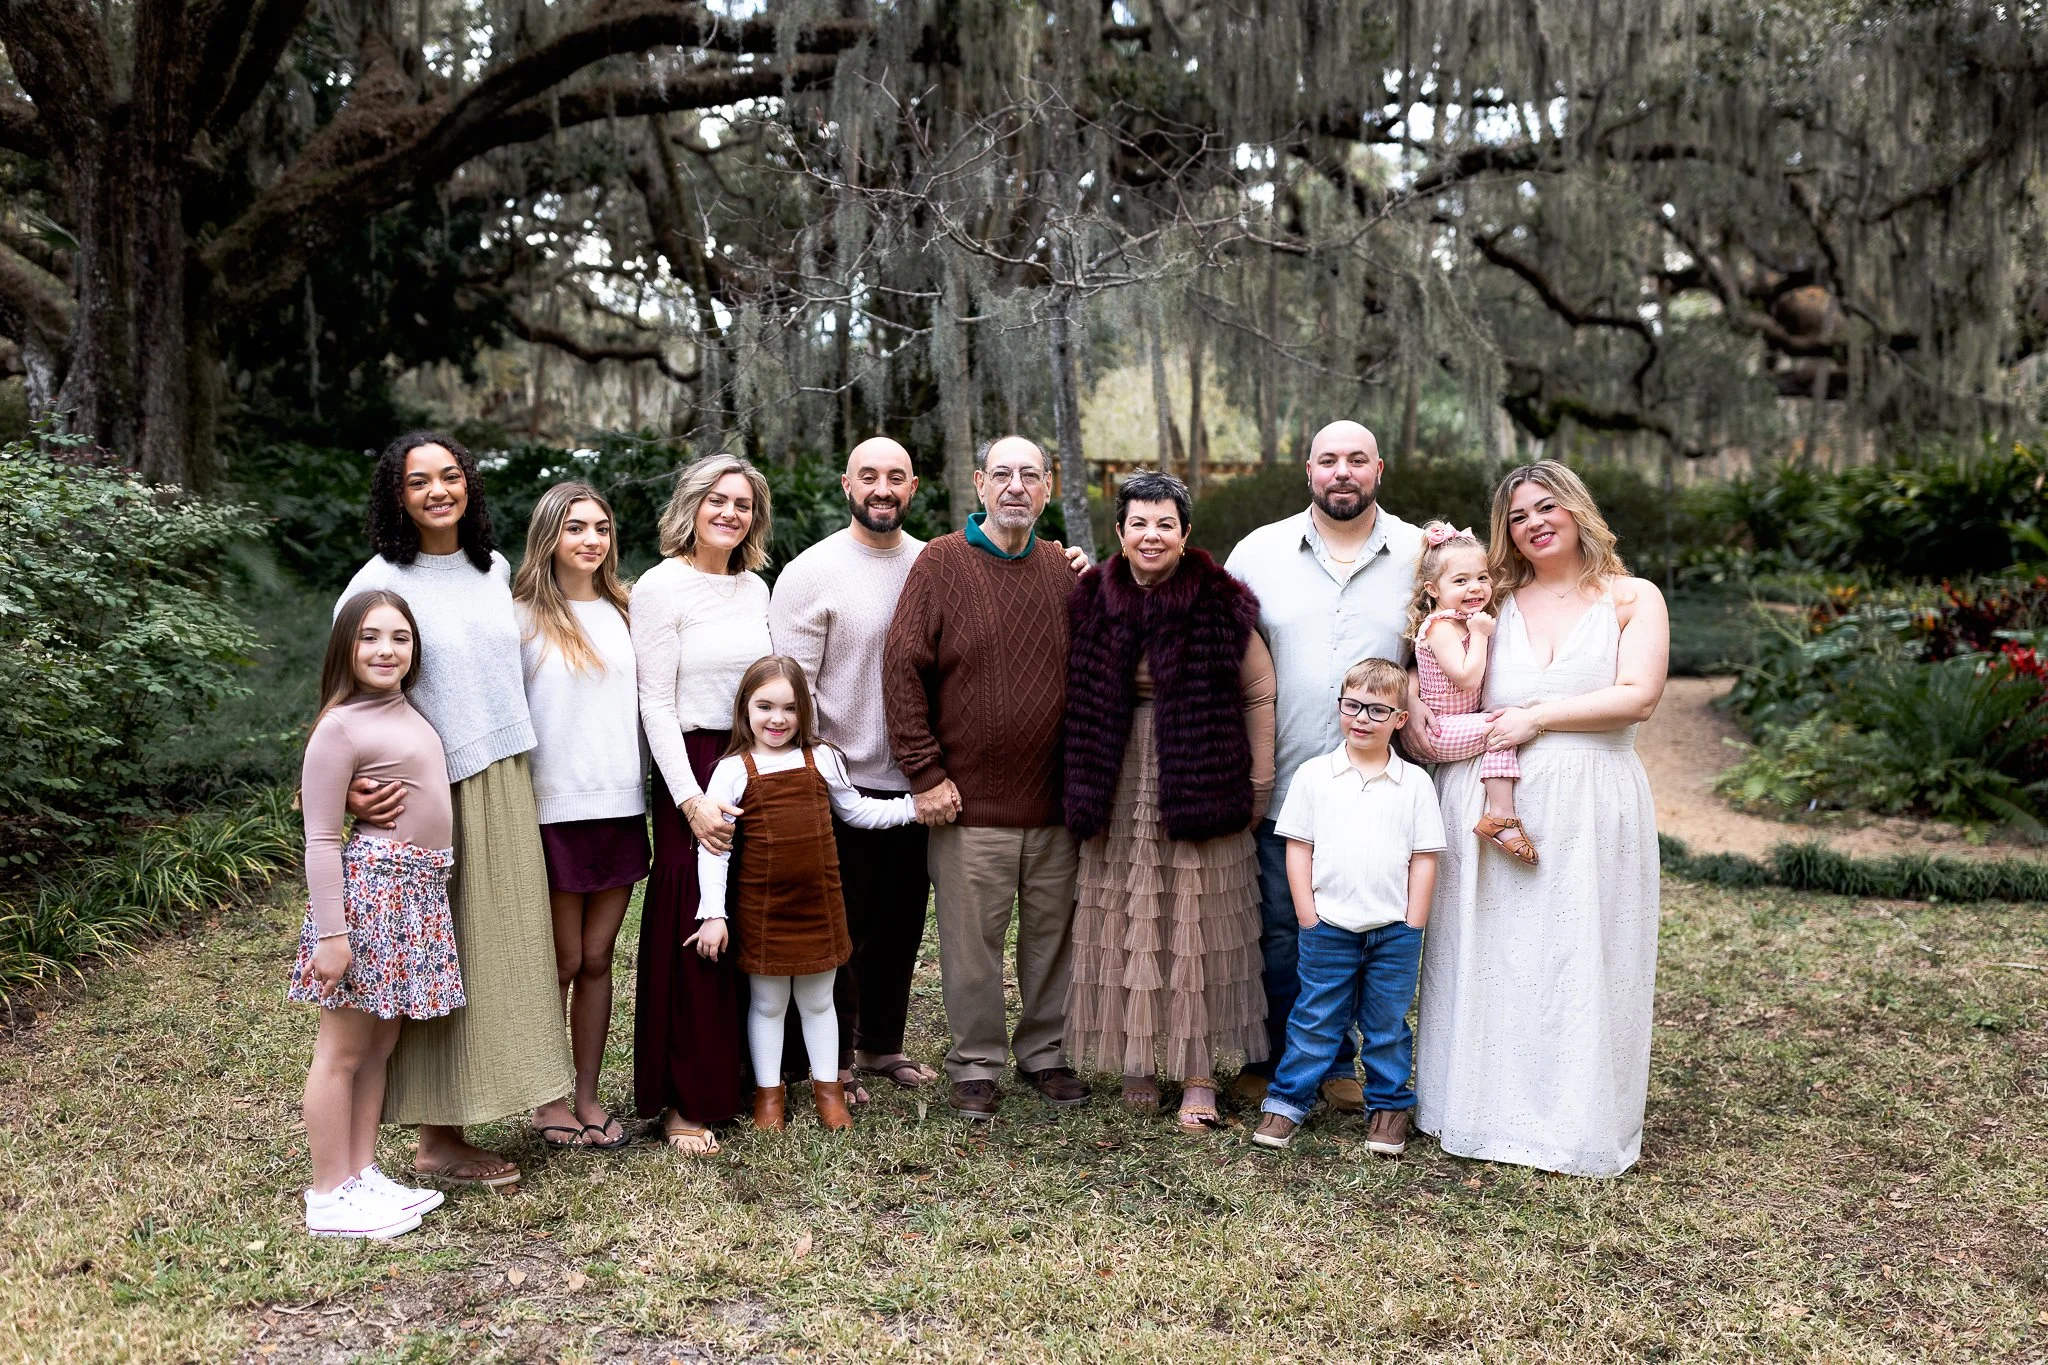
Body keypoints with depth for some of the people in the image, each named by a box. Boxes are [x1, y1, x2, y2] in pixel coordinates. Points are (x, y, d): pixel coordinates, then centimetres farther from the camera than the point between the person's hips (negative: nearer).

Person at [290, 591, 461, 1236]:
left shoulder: (409, 715, 14)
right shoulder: (340, 727, -11)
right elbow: (321, 841, -13)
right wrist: (331, 934, -17)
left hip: (418, 893, 8)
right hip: (367, 890, -8)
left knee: (380, 1044, 15)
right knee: (342, 1050, 1)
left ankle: (363, 1175, 25)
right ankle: (330, 1198, 10)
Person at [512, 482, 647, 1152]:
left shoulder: (622, 611, 11)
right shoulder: (525, 618, -4)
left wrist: (641, 786, 12)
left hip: (621, 806, 4)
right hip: (555, 811, -4)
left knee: (598, 958, 9)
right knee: (563, 962, 3)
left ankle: (588, 1097, 18)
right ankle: (550, 1100, 18)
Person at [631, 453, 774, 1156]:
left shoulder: (754, 588, 13)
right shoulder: (663, 586, -7)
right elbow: (655, 704, -10)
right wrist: (691, 798, -17)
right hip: (692, 766, -6)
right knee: (694, 934, -3)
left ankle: (743, 1074, 22)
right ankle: (685, 1101, 9)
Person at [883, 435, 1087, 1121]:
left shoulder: (1064, 572, 9)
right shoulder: (942, 563, -3)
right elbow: (902, 670, -6)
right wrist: (926, 773, -10)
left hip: (1056, 802, 4)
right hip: (970, 801, -3)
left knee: (1053, 933, 12)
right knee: (971, 942, 4)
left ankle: (1043, 1051, 29)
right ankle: (975, 1065, 20)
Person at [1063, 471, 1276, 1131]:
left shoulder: (1221, 604, -6)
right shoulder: (1092, 601, 3)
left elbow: (1259, 694, 0)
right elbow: (1080, 700, 12)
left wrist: (1260, 782, -2)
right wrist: (1086, 789, 9)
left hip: (1198, 789, -3)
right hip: (1121, 791, 3)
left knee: (1197, 925, 1)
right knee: (1125, 922, 7)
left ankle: (1198, 1071, 9)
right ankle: (1138, 1059, 20)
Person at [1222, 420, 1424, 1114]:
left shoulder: (1422, 556, 4)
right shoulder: (1258, 551, 4)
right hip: (1280, 788, 0)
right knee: (1276, 932, 5)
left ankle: (1339, 1062, 25)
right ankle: (1267, 1061, 21)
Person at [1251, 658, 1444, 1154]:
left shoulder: (1415, 783, 1)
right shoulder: (1313, 775, 1)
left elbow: (1424, 859, 2)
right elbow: (1298, 848, 2)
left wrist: (1412, 927, -2)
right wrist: (1308, 916, -3)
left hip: (1395, 930, 0)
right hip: (1328, 927, 0)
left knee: (1388, 1024, 11)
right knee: (1314, 1019, 7)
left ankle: (1389, 1105, 25)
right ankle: (1288, 1100, 18)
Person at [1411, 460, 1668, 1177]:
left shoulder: (1632, 599, 7)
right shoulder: (1494, 603, 13)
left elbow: (1638, 695, -6)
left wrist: (1538, 717, -10)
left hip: (1589, 809, -2)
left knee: (1577, 959, 0)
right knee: (1487, 955, 5)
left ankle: (1577, 1121, 11)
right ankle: (1484, 1104, 17)